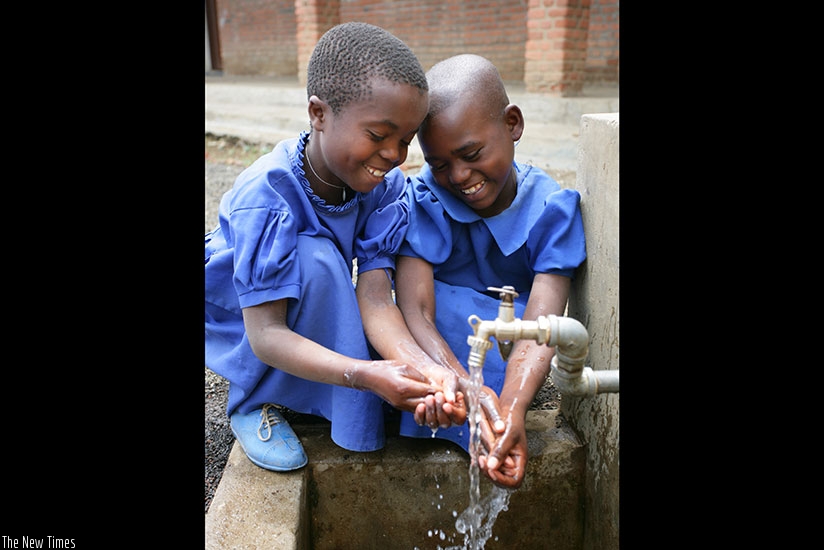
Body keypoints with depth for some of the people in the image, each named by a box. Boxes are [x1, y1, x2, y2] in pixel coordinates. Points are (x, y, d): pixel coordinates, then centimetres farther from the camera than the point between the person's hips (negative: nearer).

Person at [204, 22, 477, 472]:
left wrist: (424, 367, -45)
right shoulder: (265, 197, -34)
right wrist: (367, 375, -49)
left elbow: (375, 300, -26)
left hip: (319, 318, 5)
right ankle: (255, 402, -15)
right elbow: (265, 335, -36)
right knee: (315, 258, -35)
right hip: (241, 322, -5)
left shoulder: (385, 185, -18)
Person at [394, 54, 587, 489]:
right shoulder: (422, 201, -18)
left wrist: (511, 412, -47)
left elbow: (539, 326, -30)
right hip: (441, 353, 0)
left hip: (503, 351, 1)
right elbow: (415, 313, -29)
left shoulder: (552, 208, -18)